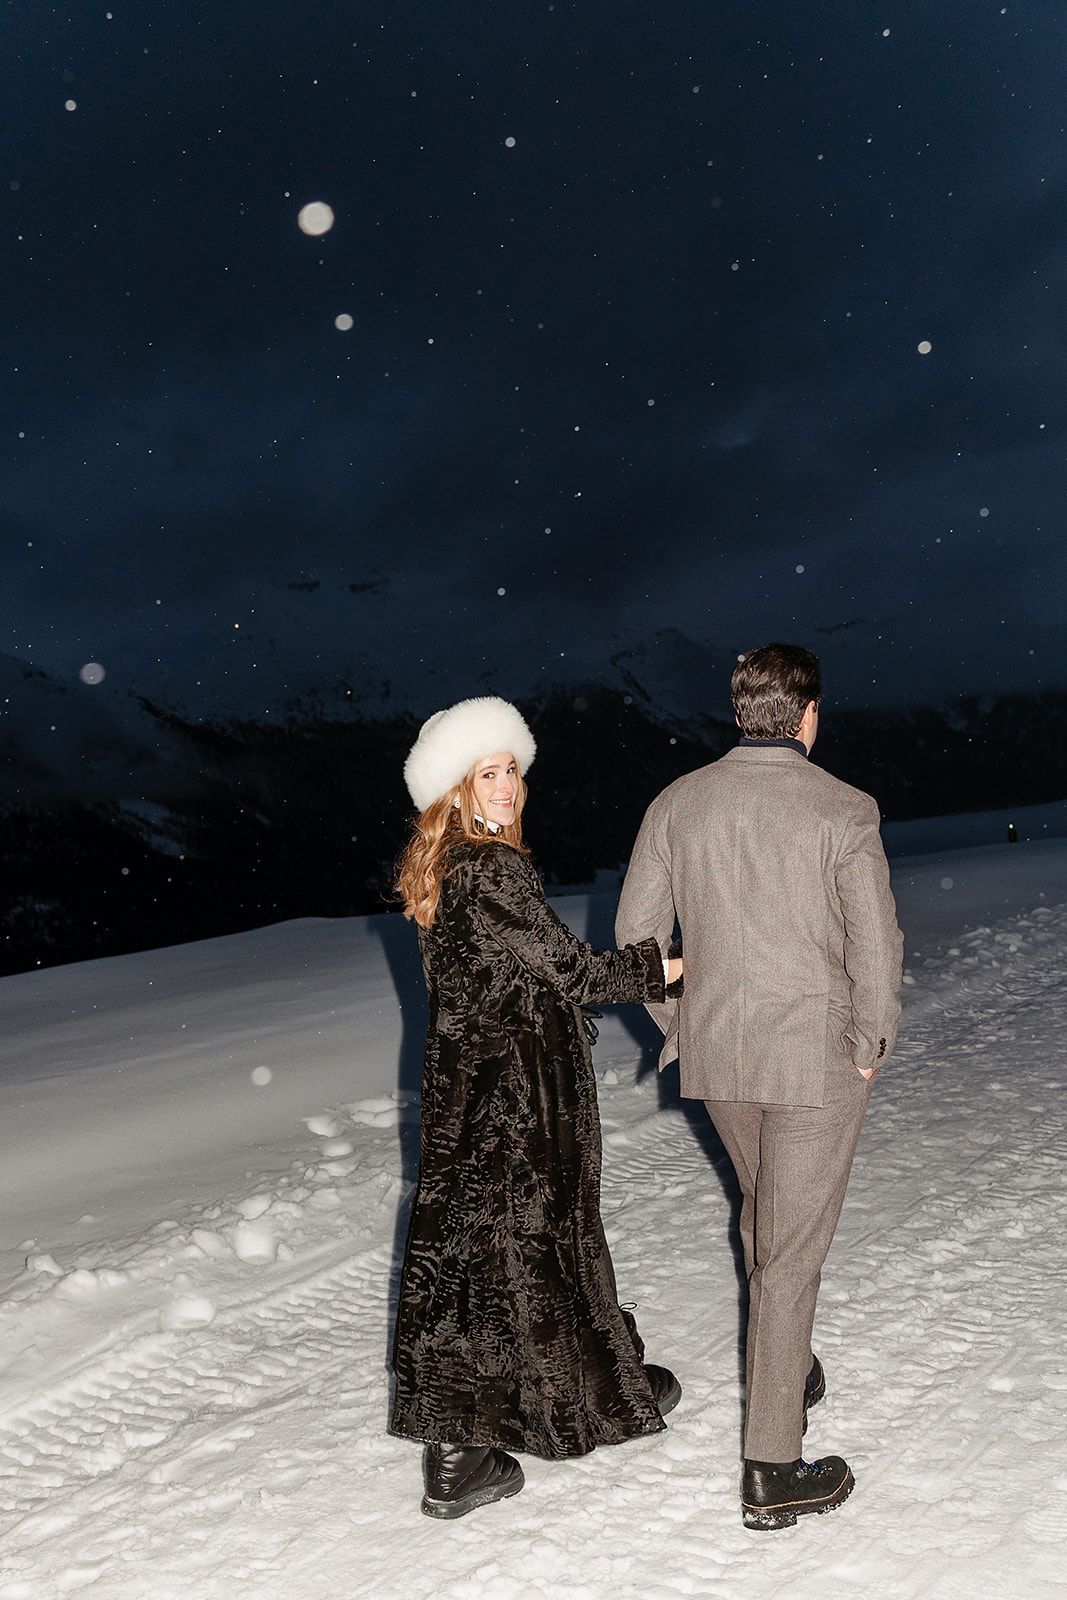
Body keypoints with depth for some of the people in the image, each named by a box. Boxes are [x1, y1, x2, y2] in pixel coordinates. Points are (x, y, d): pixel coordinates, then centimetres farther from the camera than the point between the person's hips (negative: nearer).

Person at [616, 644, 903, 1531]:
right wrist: (870, 1047, 0)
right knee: (793, 1250, 3)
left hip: (716, 1055, 5)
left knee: (766, 1218, 26)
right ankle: (772, 1471, 8)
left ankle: (787, 1371, 44)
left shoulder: (676, 804, -1)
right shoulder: (843, 811, -13)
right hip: (817, 1058, -4)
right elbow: (876, 947, -15)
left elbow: (636, 933, 2)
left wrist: (679, 1025, 12)